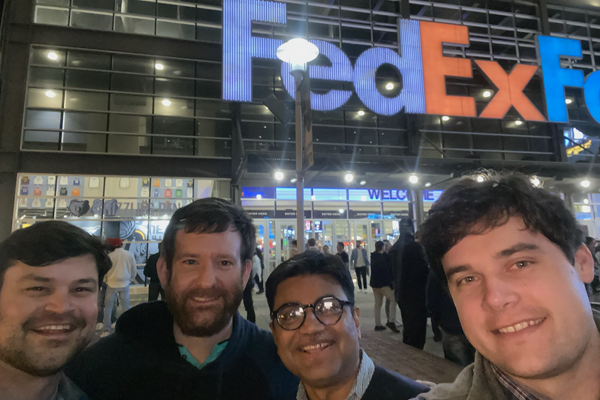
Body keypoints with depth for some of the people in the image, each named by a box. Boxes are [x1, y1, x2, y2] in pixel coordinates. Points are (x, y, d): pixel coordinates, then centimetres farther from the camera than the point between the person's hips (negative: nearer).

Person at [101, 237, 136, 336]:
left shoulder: (110, 256, -11)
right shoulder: (129, 255, -6)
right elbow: (133, 270, 3)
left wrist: (106, 280, 17)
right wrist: (130, 280, 18)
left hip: (112, 284, -2)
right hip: (125, 284, 2)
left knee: (108, 307, 9)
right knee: (126, 306, 13)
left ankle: (106, 330, 9)